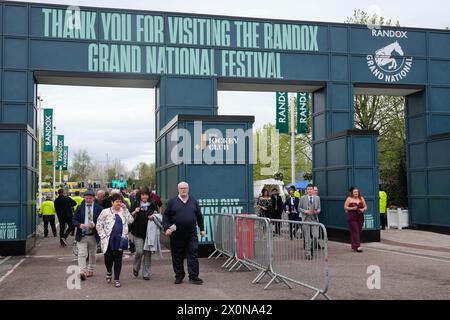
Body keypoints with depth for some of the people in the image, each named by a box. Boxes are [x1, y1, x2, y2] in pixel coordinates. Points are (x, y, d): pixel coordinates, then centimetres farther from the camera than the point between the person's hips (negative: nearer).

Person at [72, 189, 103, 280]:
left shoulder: (99, 208, -1)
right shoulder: (80, 208, 4)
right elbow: (74, 220, 5)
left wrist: (94, 225, -19)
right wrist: (79, 225, -15)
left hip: (93, 236, 1)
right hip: (81, 235, 0)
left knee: (92, 254, 15)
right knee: (82, 254, -12)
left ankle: (90, 270, 30)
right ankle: (82, 272, -17)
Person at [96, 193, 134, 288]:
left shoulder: (123, 212, 9)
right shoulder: (105, 212, 0)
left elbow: (131, 220, -6)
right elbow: (99, 225, 2)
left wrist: (125, 209, -8)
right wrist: (103, 235, -6)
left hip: (120, 240, 2)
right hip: (108, 240, -2)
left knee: (118, 260, 5)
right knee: (108, 259, 3)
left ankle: (117, 279, 15)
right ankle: (109, 272, 34)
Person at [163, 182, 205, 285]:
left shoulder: (193, 201, 10)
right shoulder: (172, 202, 4)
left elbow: (199, 216, 17)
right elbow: (166, 216, 3)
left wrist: (202, 229, 16)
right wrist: (166, 228, -9)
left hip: (191, 234, 1)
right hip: (177, 235, -1)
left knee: (193, 255, -2)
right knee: (177, 257, 7)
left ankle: (193, 276, 4)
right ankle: (179, 276, 19)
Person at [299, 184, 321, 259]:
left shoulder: (317, 198, 9)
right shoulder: (303, 198, 3)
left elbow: (319, 208, 14)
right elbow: (299, 208, 5)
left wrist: (317, 211, -8)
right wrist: (305, 211, -12)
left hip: (314, 219, 2)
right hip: (306, 219, -2)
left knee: (315, 236, -7)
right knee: (307, 238, -1)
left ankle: (312, 249, 17)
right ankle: (308, 254, 6)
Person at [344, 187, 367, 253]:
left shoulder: (361, 198, 10)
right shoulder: (349, 199, -1)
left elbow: (365, 206, 15)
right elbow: (345, 207, -2)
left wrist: (363, 209, -7)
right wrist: (352, 208, -15)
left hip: (360, 217, 5)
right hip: (352, 217, -5)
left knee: (359, 231, 7)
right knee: (355, 231, -10)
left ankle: (354, 245, 20)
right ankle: (357, 246, -13)